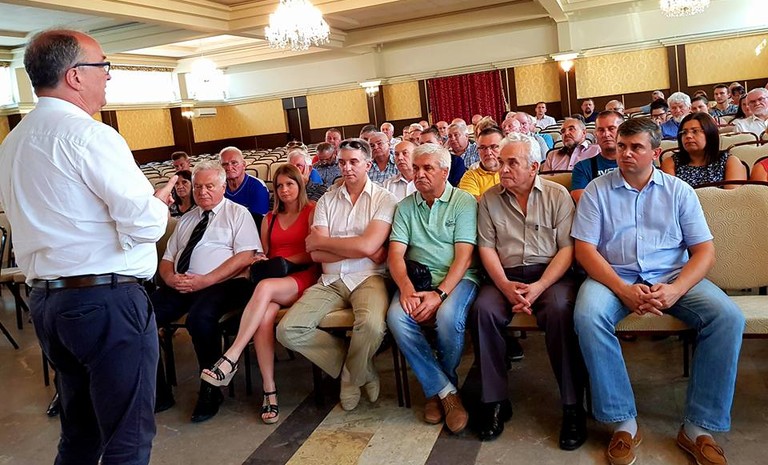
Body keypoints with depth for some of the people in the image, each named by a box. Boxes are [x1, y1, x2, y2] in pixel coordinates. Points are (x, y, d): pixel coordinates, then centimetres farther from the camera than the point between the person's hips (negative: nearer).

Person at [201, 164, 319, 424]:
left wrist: (282, 260, -7)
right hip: (272, 279, 4)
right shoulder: (269, 219, 25)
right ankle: (269, 392, -29)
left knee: (265, 287, -36)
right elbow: (263, 255, 21)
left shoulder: (312, 212, 8)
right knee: (264, 314, -31)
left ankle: (230, 359, -37)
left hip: (303, 277, -4)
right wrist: (261, 262, -1)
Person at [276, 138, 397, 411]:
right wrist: (360, 249, -10)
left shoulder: (383, 199, 1)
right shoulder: (326, 201, 12)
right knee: (288, 330, -15)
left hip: (367, 279, -4)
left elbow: (368, 246, -14)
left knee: (372, 325, -35)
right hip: (330, 281, 4)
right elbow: (315, 254, 0)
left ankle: (351, 376, 1)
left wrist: (321, 241, -2)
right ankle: (358, 369, 6)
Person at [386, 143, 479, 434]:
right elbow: (395, 254, 3)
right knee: (397, 317, -28)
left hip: (457, 278, -3)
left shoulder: (464, 202, 2)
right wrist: (406, 288, -17)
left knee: (448, 316, -34)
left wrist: (440, 294, -21)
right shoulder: (406, 206, 13)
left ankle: (435, 389, -3)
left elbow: (464, 257, -8)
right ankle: (446, 391, -13)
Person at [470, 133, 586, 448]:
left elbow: (567, 248, -4)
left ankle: (573, 407, -19)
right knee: (483, 309, -27)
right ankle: (495, 401, -14)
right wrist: (505, 286, -13)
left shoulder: (557, 195, 2)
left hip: (551, 273, -2)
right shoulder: (489, 199, 8)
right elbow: (486, 248, 4)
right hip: (506, 275, 2)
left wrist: (539, 287, -18)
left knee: (560, 309, -33)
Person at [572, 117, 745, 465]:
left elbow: (704, 251, 2)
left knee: (728, 316, -24)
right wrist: (623, 289, -19)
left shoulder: (679, 191, 8)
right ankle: (623, 422, -19)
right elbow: (585, 249, -4)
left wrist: (676, 290, -18)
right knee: (588, 315, -33)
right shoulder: (597, 190, 5)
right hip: (615, 277, -1)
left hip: (672, 277, 2)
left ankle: (699, 426, -12)